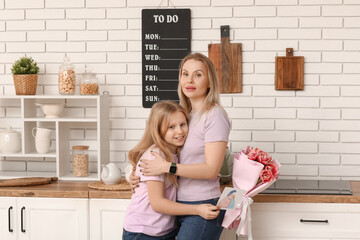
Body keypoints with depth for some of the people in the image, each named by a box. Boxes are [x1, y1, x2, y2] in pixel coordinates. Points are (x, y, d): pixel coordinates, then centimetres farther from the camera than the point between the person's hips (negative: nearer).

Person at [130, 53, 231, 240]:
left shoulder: (215, 115, -11)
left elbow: (211, 169, -17)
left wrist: (167, 167, -18)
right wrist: (138, 176, 4)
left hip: (203, 208, -7)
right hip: (180, 205, 8)